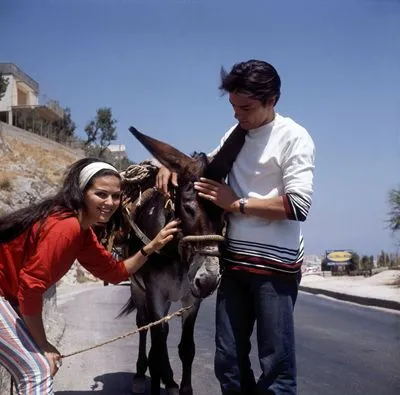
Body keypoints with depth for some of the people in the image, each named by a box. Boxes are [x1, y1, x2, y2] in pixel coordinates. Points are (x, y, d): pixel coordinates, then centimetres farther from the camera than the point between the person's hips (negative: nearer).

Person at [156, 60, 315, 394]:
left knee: (276, 363, -1)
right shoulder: (237, 133, 10)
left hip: (275, 262, -6)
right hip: (234, 258, 6)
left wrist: (237, 203, -14)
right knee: (228, 360, 12)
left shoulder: (294, 137, -9)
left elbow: (299, 206, -17)